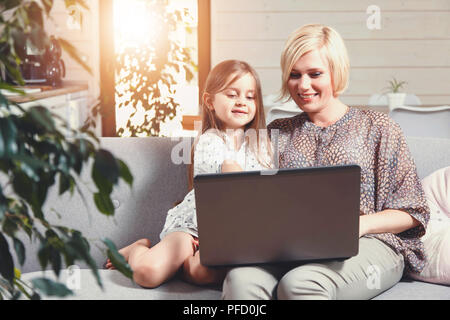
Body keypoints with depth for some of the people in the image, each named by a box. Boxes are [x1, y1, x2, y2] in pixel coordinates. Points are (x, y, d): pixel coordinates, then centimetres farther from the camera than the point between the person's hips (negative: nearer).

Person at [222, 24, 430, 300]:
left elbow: (411, 212, 6)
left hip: (367, 243, -2)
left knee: (299, 283, -37)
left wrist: (359, 224, -12)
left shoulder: (377, 128, 11)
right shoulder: (278, 133, 21)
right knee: (241, 279, -34)